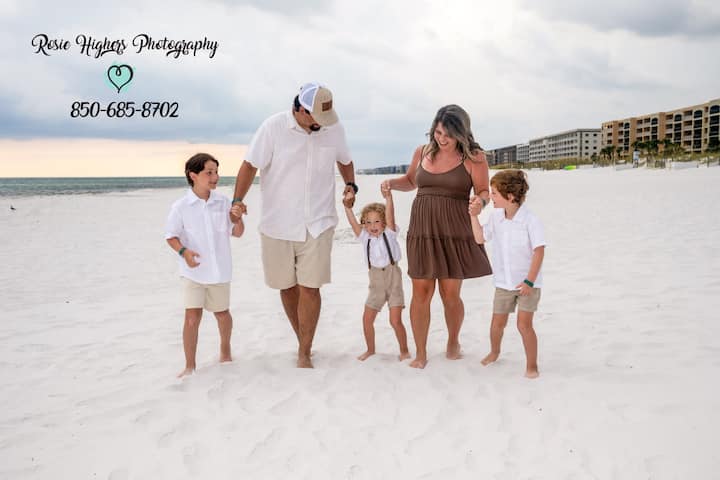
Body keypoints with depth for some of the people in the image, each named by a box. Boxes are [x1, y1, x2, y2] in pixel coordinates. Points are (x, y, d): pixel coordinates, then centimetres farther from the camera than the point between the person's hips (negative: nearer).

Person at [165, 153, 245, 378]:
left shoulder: (223, 202, -3)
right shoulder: (181, 207, -10)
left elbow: (237, 233, 3)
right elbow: (171, 236, -3)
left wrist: (238, 219, -17)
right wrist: (184, 251, -20)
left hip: (219, 271, 3)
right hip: (193, 271, -2)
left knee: (222, 313, 17)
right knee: (192, 317, -7)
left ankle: (225, 351, 43)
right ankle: (189, 365, 7)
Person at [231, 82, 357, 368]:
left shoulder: (334, 129, 0)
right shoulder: (273, 127, -10)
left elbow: (344, 161, 18)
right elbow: (251, 165, -8)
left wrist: (351, 186, 0)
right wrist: (237, 200, -21)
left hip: (317, 224, 1)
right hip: (277, 224, 0)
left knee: (309, 288, -6)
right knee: (287, 287, 10)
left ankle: (304, 355, 4)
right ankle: (303, 341, 30)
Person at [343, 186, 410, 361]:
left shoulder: (389, 234, -2)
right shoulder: (364, 238, 4)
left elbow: (390, 216, -17)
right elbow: (353, 222, -7)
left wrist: (388, 196, -29)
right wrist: (347, 205, -19)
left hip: (393, 280, -4)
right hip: (376, 283, 4)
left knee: (395, 320, -6)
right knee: (367, 319, 4)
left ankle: (404, 351, 13)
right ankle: (370, 349, 26)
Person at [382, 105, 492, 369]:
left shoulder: (473, 158, -2)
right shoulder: (422, 152, 9)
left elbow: (484, 192, 1)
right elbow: (411, 181, 25)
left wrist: (480, 202, -22)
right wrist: (392, 182, 5)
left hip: (455, 232, -3)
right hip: (422, 230, 3)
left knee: (450, 295, 3)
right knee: (421, 292, 0)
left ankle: (454, 340, 32)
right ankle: (420, 353, 13)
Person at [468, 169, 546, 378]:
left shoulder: (530, 221, -18)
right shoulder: (496, 217, 0)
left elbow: (539, 251, -18)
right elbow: (480, 238, 10)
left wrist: (530, 281, -21)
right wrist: (474, 216, -1)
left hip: (528, 282, -5)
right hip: (504, 282, 5)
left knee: (524, 324, -9)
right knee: (497, 323, 13)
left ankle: (532, 365, 7)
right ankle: (494, 352, 41)